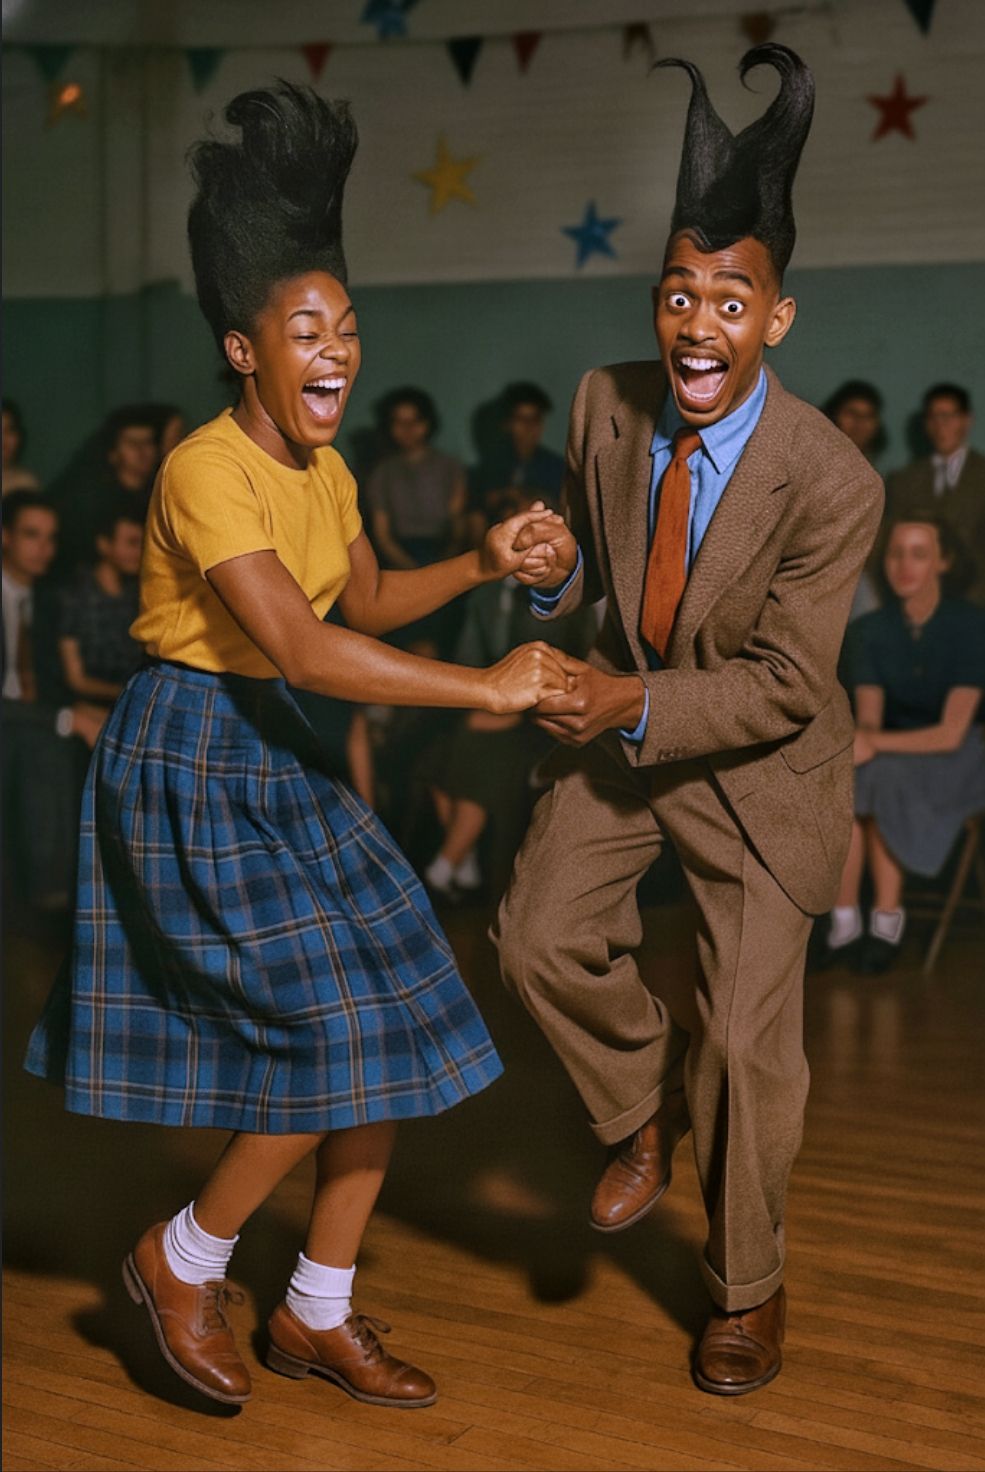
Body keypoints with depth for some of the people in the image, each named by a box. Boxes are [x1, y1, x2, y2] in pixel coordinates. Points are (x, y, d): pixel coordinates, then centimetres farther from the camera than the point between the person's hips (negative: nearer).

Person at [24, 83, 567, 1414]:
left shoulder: (327, 474, 6)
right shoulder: (208, 470, -21)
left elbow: (365, 599, 23)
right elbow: (303, 647, -31)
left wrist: (481, 566, 8)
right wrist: (486, 688, -29)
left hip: (275, 757, 9)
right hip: (189, 762, -9)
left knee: (390, 1026, 5)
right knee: (330, 1032, -12)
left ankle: (319, 1314, 20)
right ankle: (183, 1259, 13)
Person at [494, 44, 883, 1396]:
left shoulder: (833, 482, -28)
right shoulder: (605, 406, -13)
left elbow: (786, 686, -24)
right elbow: (591, 569, 2)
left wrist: (644, 710, -35)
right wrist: (553, 570, -21)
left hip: (761, 759, -4)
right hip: (626, 720, 5)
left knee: (748, 1035, 0)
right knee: (542, 936, -3)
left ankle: (747, 1287, 24)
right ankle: (645, 1105, 30)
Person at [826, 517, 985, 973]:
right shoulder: (869, 631, -4)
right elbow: (867, 719, -12)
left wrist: (875, 742, -37)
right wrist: (858, 740, -36)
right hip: (892, 759, 3)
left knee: (882, 782, -33)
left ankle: (887, 922, -22)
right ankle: (844, 925, -28)